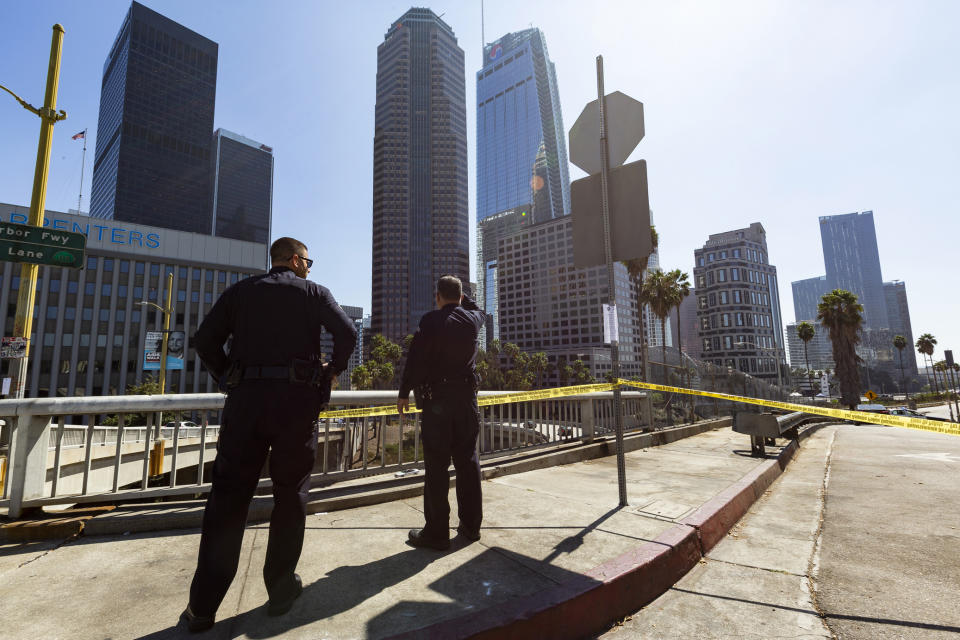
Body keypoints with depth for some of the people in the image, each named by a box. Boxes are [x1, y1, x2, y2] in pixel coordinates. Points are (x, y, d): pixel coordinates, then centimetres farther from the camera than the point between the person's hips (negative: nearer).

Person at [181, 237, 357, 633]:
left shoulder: (239, 291, 15)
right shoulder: (313, 292, 6)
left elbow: (205, 341, 7)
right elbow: (347, 333, -7)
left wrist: (228, 380, 17)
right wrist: (333, 369, 9)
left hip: (245, 398, 3)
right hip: (297, 396, -2)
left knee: (228, 494, 8)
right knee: (290, 492, 9)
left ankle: (203, 605, 13)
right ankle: (281, 588, 18)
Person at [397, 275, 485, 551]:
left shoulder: (431, 321, -9)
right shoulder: (473, 320, 5)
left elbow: (416, 360, -11)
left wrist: (404, 393, -2)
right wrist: (462, 295, 28)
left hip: (436, 399, -5)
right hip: (467, 398, 5)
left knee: (436, 466, 1)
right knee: (468, 462, 12)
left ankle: (437, 532, 9)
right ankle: (471, 525, 23)